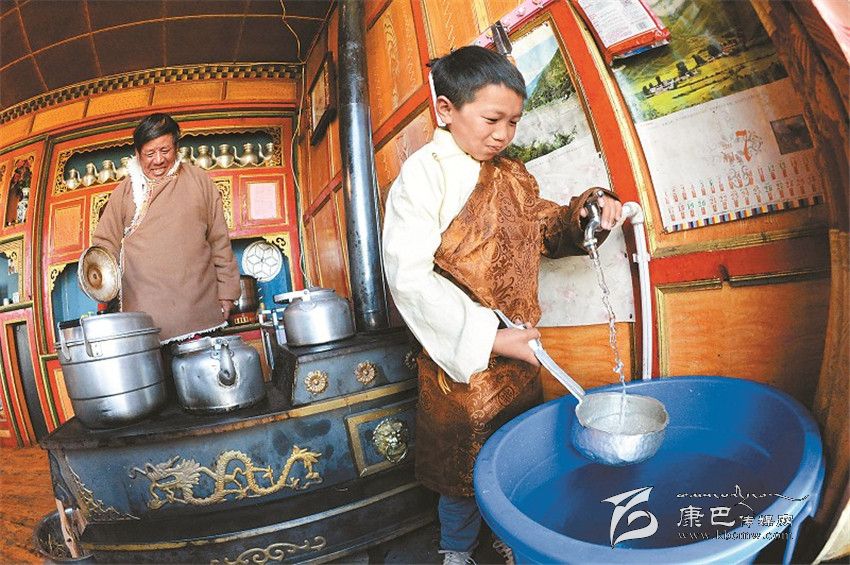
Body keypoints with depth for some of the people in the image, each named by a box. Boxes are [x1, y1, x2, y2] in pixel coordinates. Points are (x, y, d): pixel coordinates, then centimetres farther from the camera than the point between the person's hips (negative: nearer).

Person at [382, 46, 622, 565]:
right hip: (461, 357, -6)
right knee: (463, 462, 11)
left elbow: (546, 230, 20)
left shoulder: (514, 177, 8)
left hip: (518, 352, 7)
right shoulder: (425, 174, -15)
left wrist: (584, 213, -3)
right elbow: (411, 275, -22)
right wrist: (486, 339, -24)